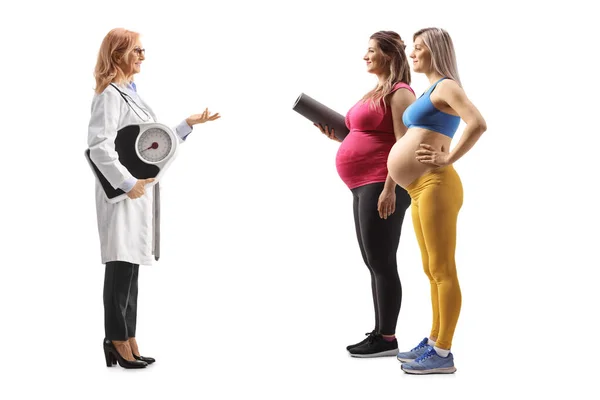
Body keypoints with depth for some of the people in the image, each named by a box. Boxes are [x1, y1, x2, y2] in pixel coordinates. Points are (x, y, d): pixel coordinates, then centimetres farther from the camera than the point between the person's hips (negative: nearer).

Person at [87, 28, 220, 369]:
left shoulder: (132, 94, 18)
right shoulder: (111, 94, -10)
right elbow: (99, 146, -20)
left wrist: (189, 124, 17)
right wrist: (127, 183, -21)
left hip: (140, 192, 9)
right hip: (124, 194, -9)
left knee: (130, 270, 10)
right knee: (122, 268, -4)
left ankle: (127, 342, 17)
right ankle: (118, 341, 4)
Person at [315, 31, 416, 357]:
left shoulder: (399, 92, -9)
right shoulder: (376, 93, 20)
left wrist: (389, 189, -23)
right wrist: (336, 135, 12)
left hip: (381, 185, -10)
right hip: (365, 187, 10)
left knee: (382, 262, -6)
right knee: (374, 263, 12)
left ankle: (387, 339, 0)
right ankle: (380, 333, 20)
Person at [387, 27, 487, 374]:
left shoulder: (447, 86, -8)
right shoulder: (430, 91, 21)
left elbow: (478, 124, -24)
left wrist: (448, 160, -20)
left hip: (436, 186, -10)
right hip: (421, 190, 10)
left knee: (443, 270, -6)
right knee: (432, 271, 14)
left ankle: (443, 354, -1)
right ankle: (434, 343, 23)